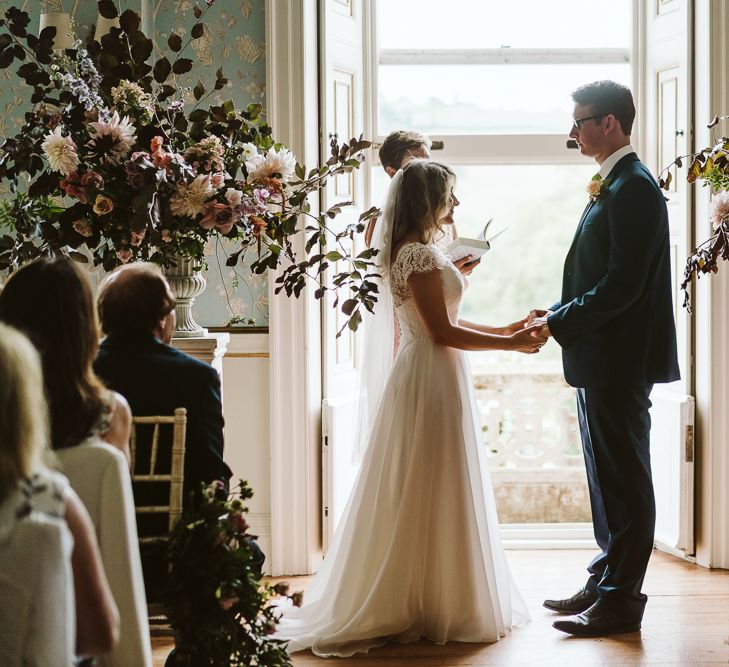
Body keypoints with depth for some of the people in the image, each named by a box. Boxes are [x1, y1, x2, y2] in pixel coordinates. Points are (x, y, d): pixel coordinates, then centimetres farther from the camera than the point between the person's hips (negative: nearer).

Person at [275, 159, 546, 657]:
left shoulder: (415, 250, 14)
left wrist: (505, 330, 13)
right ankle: (436, 608, 4)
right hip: (433, 380, -10)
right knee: (433, 496, -3)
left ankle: (408, 604, 20)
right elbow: (442, 331, -19)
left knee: (416, 496, 13)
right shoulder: (420, 255, -17)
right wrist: (510, 345, -13)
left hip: (429, 378, 10)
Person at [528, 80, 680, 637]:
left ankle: (621, 601, 4)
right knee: (608, 476, 16)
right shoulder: (613, 186, 15)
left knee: (623, 480, -3)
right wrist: (560, 315, 6)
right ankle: (607, 584, 26)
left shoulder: (633, 189, -17)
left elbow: (621, 287, -23)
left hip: (620, 361, -10)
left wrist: (559, 323, -16)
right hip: (602, 362, 10)